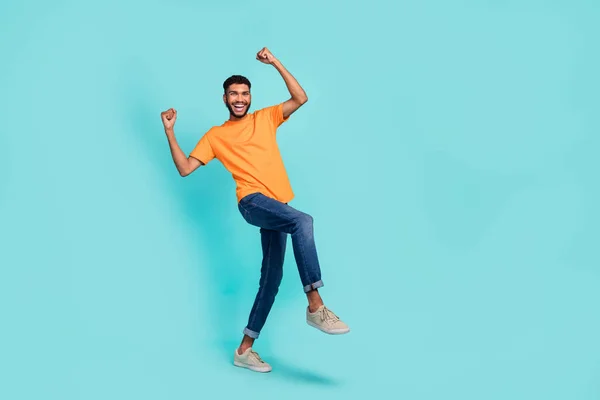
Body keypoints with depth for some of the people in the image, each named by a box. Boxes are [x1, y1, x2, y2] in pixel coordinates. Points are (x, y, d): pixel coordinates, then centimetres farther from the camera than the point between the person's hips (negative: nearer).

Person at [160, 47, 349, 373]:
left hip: (277, 206, 5)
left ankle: (245, 349, 13)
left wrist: (276, 64, 6)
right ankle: (315, 306, -33)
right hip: (252, 202, -5)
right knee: (302, 221, -34)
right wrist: (170, 131, 2)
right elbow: (185, 168, 8)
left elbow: (300, 98, 10)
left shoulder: (265, 118, 19)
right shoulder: (215, 136, 12)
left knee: (272, 276, 4)